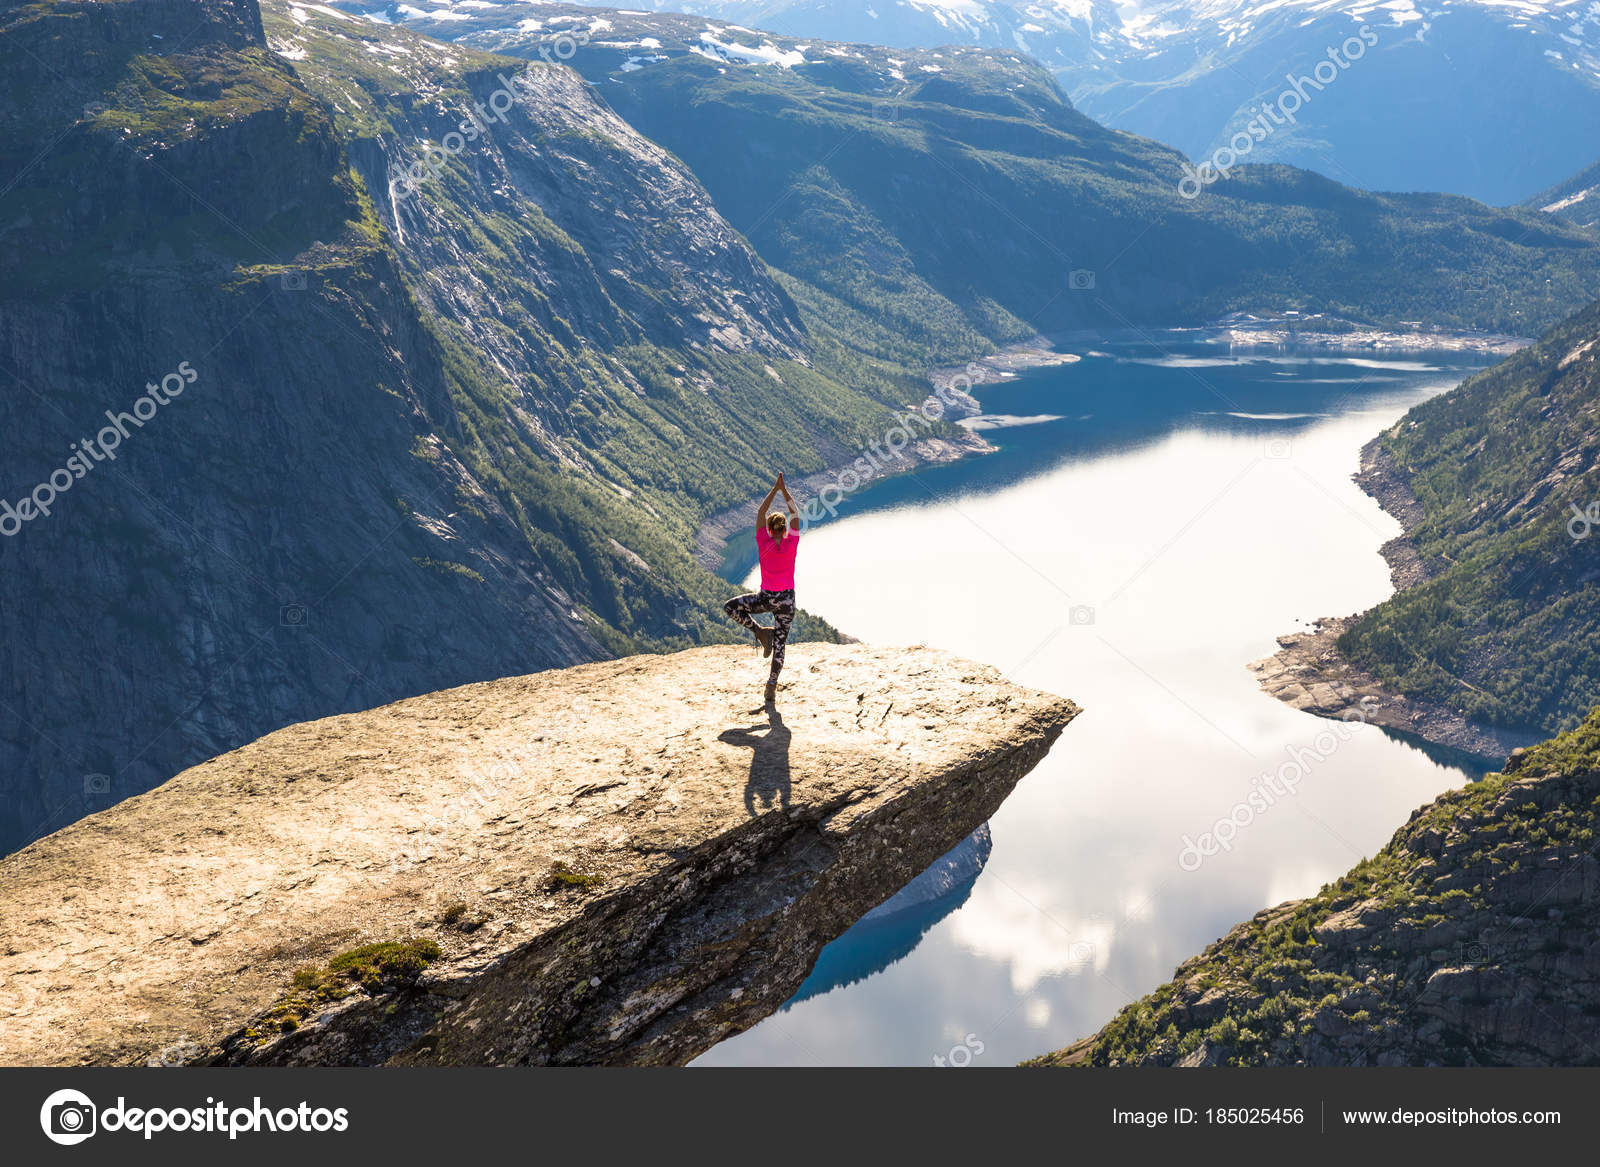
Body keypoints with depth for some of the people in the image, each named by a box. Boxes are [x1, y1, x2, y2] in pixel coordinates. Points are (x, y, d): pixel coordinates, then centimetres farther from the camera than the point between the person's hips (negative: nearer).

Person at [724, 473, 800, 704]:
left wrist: (775, 489, 1)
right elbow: (795, 514, 1)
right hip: (786, 600, 2)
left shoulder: (764, 545, -13)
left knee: (730, 606, 20)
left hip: (766, 598, -2)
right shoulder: (791, 545, -12)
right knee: (779, 644, 10)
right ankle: (772, 688, 12)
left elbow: (760, 513, -3)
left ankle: (761, 632, 8)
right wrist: (784, 490, 6)